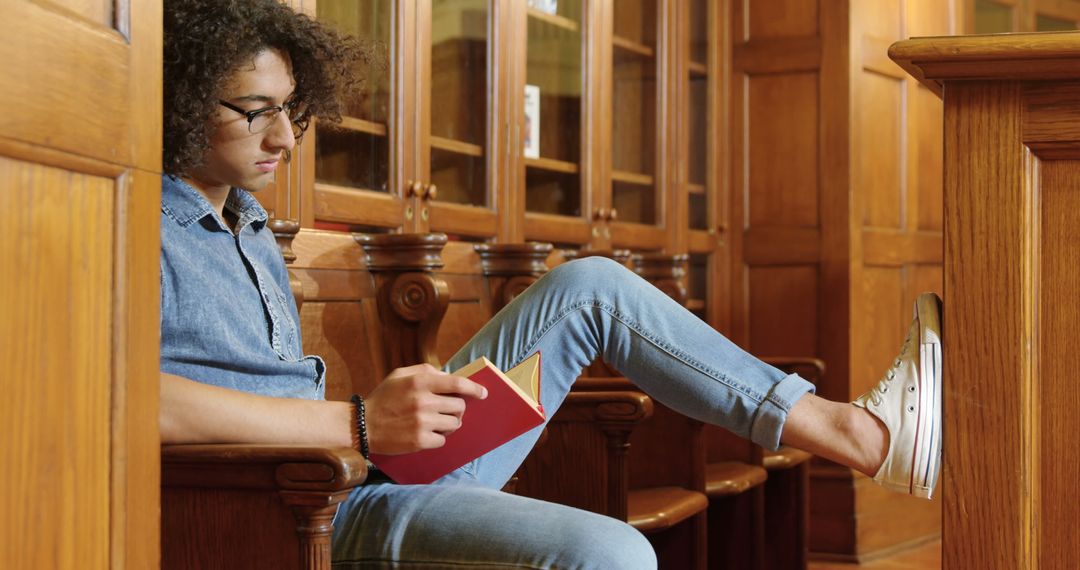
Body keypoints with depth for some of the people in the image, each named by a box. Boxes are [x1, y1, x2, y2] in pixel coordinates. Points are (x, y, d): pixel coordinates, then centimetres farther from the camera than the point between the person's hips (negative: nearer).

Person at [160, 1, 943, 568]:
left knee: (590, 288, 4)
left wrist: (398, 412, 4)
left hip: (379, 464, 9)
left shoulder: (247, 225, 21)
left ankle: (856, 431, 3)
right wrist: (357, 423, -27)